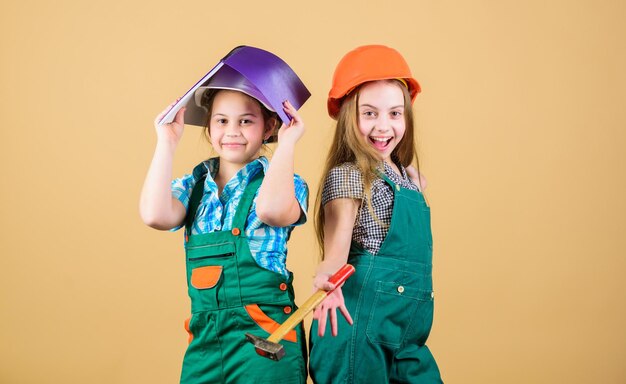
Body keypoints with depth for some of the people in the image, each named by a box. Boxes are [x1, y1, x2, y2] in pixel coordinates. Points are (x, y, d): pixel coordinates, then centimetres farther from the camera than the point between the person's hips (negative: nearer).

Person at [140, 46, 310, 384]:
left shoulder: (281, 181, -3)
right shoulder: (194, 185, 9)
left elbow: (272, 208, -28)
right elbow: (156, 216, -11)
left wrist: (287, 142, -17)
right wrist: (167, 141, -4)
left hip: (264, 334, -4)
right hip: (204, 336, 4)